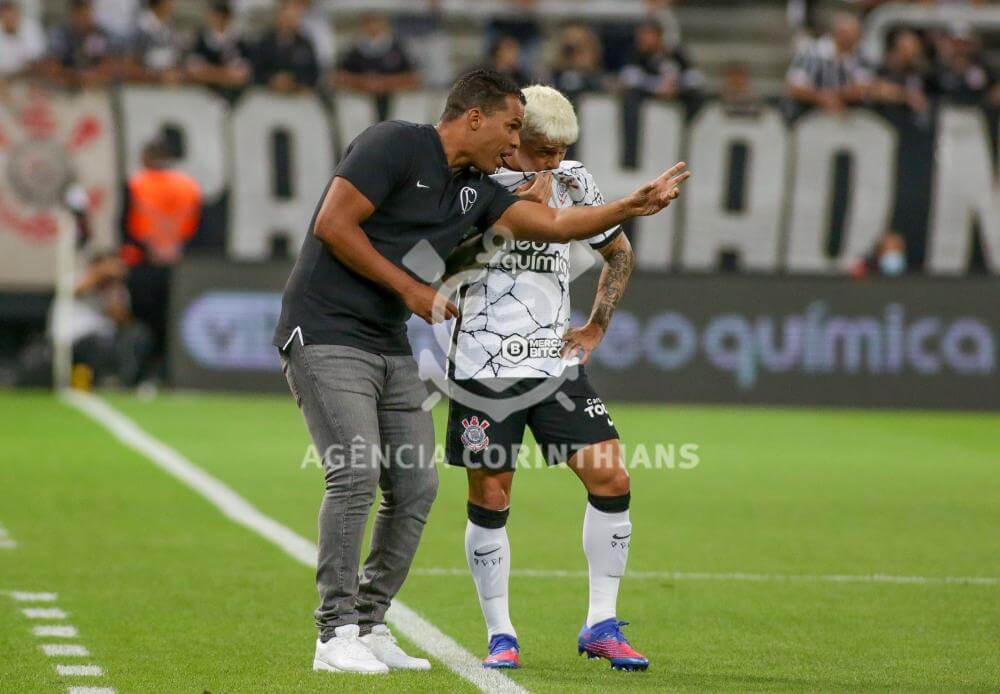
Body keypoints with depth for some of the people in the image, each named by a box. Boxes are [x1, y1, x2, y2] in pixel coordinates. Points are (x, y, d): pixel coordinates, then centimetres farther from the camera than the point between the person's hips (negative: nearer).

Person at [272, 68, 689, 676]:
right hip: (328, 335, -9)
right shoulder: (396, 144, -10)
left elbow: (554, 225, 16)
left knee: (416, 487, 3)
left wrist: (638, 205, 8)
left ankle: (369, 626, 14)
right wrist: (411, 289, -14)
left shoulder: (476, 189, 14)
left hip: (392, 348, 9)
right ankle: (336, 636, -11)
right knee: (356, 473, -17)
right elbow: (333, 225, -16)